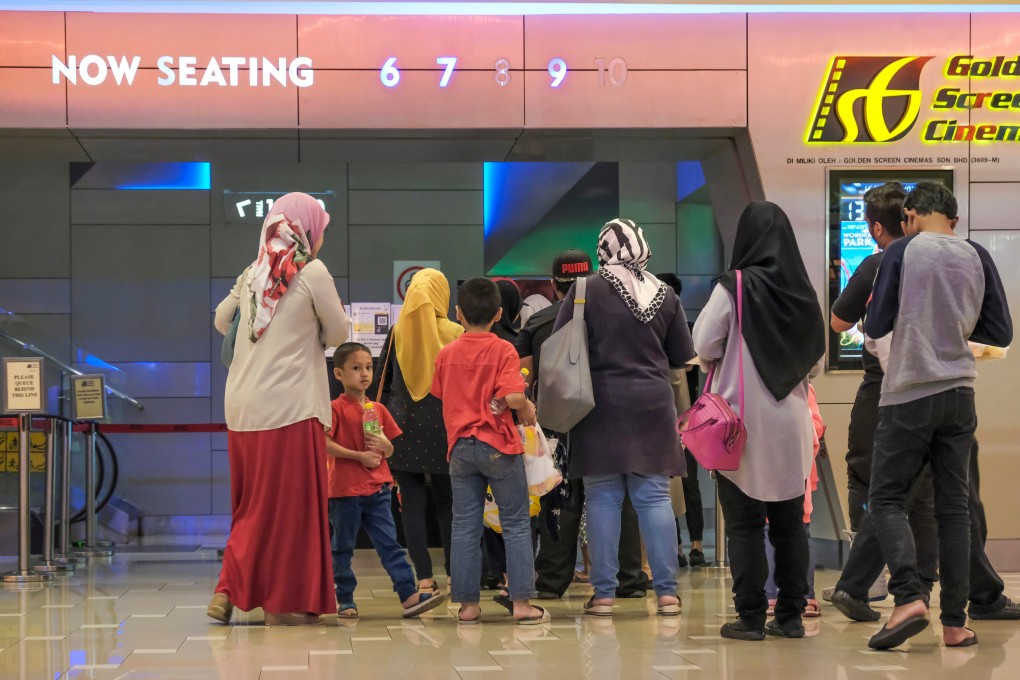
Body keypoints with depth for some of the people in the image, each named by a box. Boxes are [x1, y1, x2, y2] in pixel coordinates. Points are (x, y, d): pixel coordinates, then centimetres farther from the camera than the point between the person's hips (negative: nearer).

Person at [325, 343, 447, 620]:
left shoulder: (378, 409, 12)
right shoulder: (337, 409, -5)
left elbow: (390, 451, 17)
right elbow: (324, 443, -16)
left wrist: (384, 446, -7)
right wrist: (360, 456, -17)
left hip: (377, 489, 5)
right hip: (345, 490, -5)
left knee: (389, 544, 0)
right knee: (343, 547, 5)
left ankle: (409, 595, -7)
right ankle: (345, 600, 14)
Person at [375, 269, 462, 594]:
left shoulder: (396, 333, 0)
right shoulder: (454, 333, -4)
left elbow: (383, 384, 5)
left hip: (404, 425, 1)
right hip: (443, 428, -1)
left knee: (412, 502, 3)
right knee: (446, 501, 8)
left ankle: (424, 577, -1)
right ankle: (454, 574, 7)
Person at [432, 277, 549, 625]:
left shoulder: (446, 354, 4)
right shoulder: (503, 350, -9)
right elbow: (513, 397, -20)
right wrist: (528, 408, -1)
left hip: (460, 447, 4)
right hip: (498, 446, -4)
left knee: (465, 527, 7)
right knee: (516, 524, 4)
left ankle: (467, 604, 8)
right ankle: (522, 602, 2)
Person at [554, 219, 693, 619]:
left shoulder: (587, 291, -6)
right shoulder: (665, 296, 3)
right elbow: (683, 356, 11)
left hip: (602, 404, -2)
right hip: (652, 404, 2)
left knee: (603, 498, 4)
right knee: (654, 496, 6)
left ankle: (604, 593, 4)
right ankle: (666, 592, 5)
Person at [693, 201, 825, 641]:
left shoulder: (736, 286, -11)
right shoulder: (802, 290, 2)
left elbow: (703, 345, -8)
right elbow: (816, 354, 10)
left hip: (744, 421, -4)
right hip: (791, 423, 4)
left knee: (744, 524, 2)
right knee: (789, 522, 11)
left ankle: (750, 617, 1)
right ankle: (790, 616, 13)